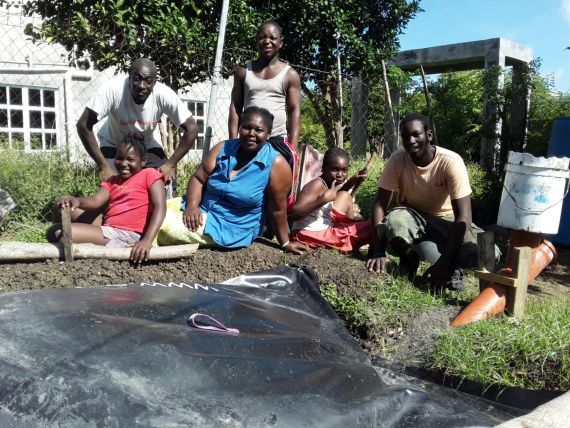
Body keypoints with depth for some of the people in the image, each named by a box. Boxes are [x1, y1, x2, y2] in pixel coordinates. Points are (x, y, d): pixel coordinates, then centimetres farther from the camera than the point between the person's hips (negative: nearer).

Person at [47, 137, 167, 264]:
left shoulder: (149, 174, 4)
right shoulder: (112, 181, 23)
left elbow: (160, 208, -10)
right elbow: (96, 201, 3)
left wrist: (147, 240, -25)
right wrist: (77, 201, -22)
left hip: (130, 236, -7)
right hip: (107, 231, 7)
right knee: (62, 205, 1)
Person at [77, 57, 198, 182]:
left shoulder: (164, 95, -29)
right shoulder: (113, 90, -32)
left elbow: (191, 128, -23)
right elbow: (83, 125, -30)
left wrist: (171, 164, -25)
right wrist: (104, 167, -30)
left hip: (148, 146, 1)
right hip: (114, 145, -1)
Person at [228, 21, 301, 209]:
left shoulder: (290, 75, 4)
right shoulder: (243, 71, 10)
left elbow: (294, 112, -1)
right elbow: (235, 108, 7)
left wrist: (293, 149, -11)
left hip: (279, 140, -2)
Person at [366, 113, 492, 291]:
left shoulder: (451, 162, -26)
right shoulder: (398, 159, -19)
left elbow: (463, 216, -28)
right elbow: (380, 203, -18)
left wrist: (444, 263, -35)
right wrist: (378, 251, -29)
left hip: (445, 219, -1)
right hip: (412, 215, 1)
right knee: (394, 219, -35)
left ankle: (452, 267, 2)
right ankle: (409, 258, -4)